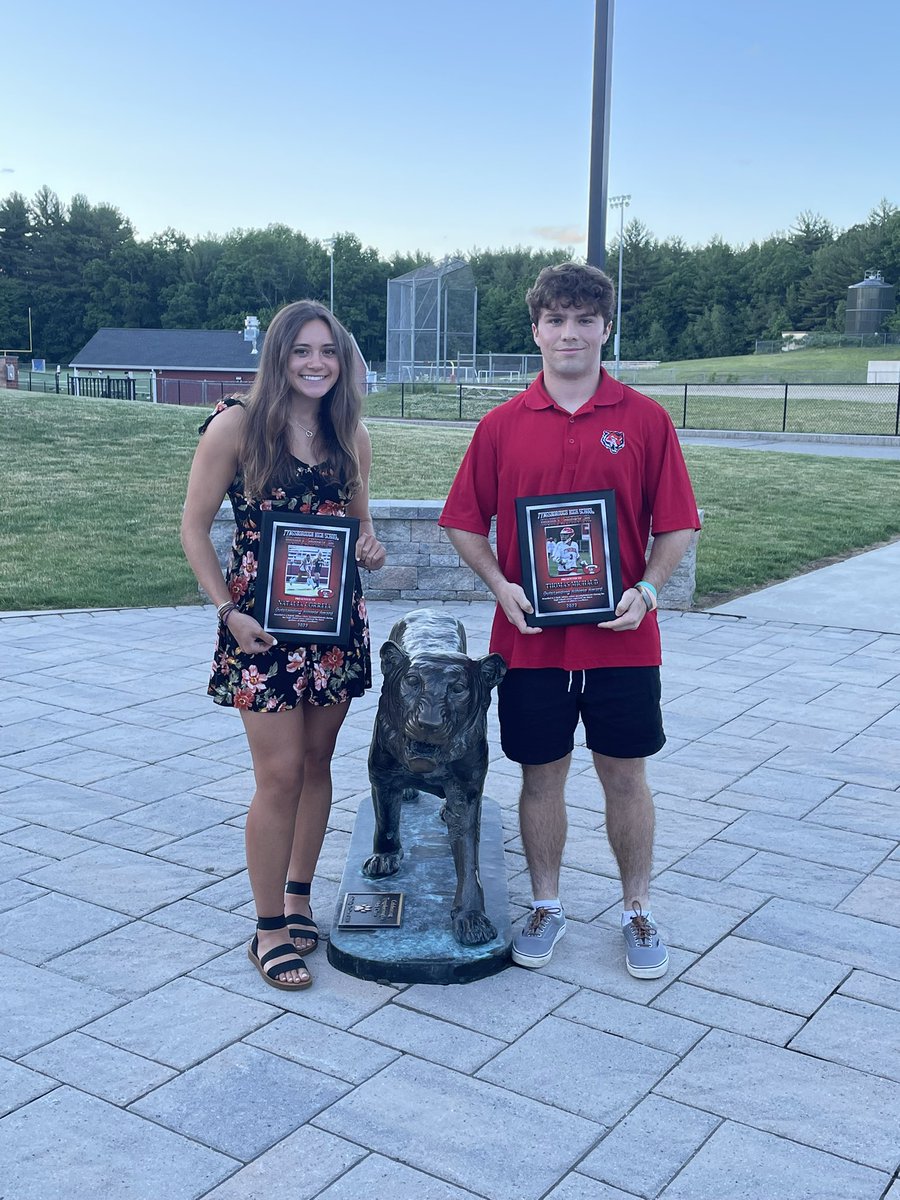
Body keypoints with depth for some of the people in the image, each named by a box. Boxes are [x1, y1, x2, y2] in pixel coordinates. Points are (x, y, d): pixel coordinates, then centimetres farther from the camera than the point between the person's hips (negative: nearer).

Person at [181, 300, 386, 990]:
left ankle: (298, 900, 29)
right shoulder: (237, 426, -7)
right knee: (280, 774, -4)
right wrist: (228, 609, -13)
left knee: (317, 762, 12)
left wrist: (372, 548, -4)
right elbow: (195, 527, -4)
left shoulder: (352, 436, 6)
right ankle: (270, 929, 11)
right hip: (263, 623, -4)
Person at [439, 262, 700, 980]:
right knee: (541, 775, 11)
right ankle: (546, 907, 29)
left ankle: (638, 912, 27)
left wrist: (646, 589, -14)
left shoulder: (645, 420, 0)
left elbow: (678, 525, 1)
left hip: (621, 638, -1)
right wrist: (501, 584, -10)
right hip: (532, 638, 1)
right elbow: (465, 524, 6)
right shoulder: (503, 425, 2)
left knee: (626, 775, 10)